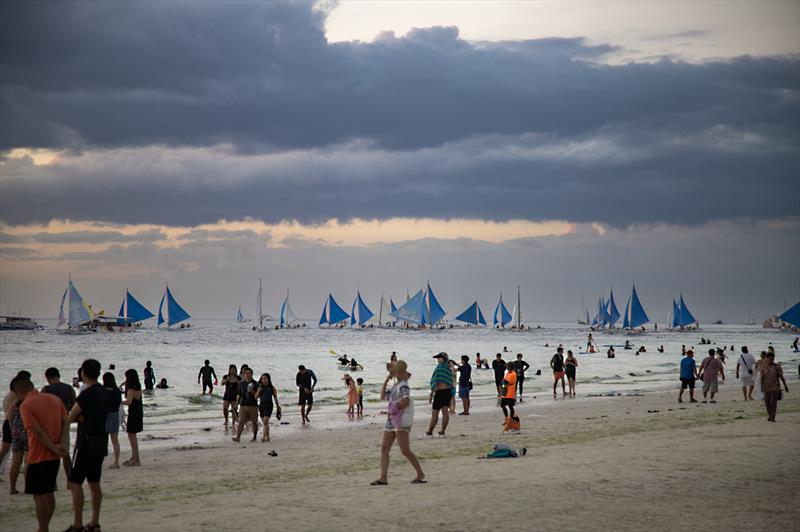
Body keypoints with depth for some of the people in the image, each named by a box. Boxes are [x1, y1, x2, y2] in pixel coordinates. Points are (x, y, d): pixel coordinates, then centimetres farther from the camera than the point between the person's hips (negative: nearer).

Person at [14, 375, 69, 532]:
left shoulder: (26, 406, -13)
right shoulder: (54, 398, 7)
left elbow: (37, 432, -20)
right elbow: (66, 421, -1)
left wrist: (54, 448, -14)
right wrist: (61, 444, -9)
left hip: (38, 457, -7)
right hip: (54, 456, 7)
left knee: (39, 495, 2)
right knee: (49, 492, 16)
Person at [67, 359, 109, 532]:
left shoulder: (87, 394, -17)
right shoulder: (104, 393, 10)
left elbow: (71, 417, -12)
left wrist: (78, 417, 7)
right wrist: (82, 417, -3)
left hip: (86, 444, -8)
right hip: (100, 443, 8)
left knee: (75, 482, -4)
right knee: (94, 483, 13)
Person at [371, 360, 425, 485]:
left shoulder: (403, 385, -11)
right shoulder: (394, 386, 17)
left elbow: (406, 400, -25)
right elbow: (383, 397, 23)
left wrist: (394, 410, -16)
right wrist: (385, 382, 15)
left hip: (401, 420, -9)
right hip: (391, 420, 9)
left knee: (405, 450, -9)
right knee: (384, 449, 1)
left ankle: (420, 474, 1)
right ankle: (383, 477, -1)